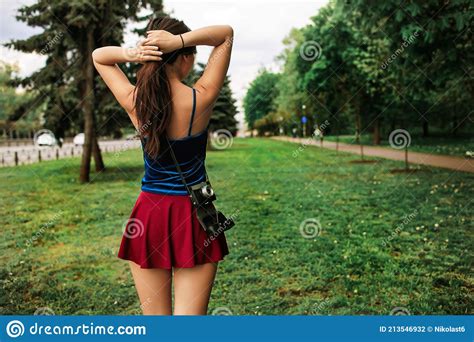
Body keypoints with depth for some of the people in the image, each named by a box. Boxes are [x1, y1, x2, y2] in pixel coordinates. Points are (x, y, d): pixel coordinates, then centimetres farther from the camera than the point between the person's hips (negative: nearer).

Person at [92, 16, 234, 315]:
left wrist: (130, 54, -8)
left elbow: (98, 56, 13)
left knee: (154, 326, 14)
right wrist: (180, 41, -16)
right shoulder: (200, 99, -13)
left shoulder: (134, 101, -6)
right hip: (192, 215, -2)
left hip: (149, 213, 3)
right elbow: (226, 34, -1)